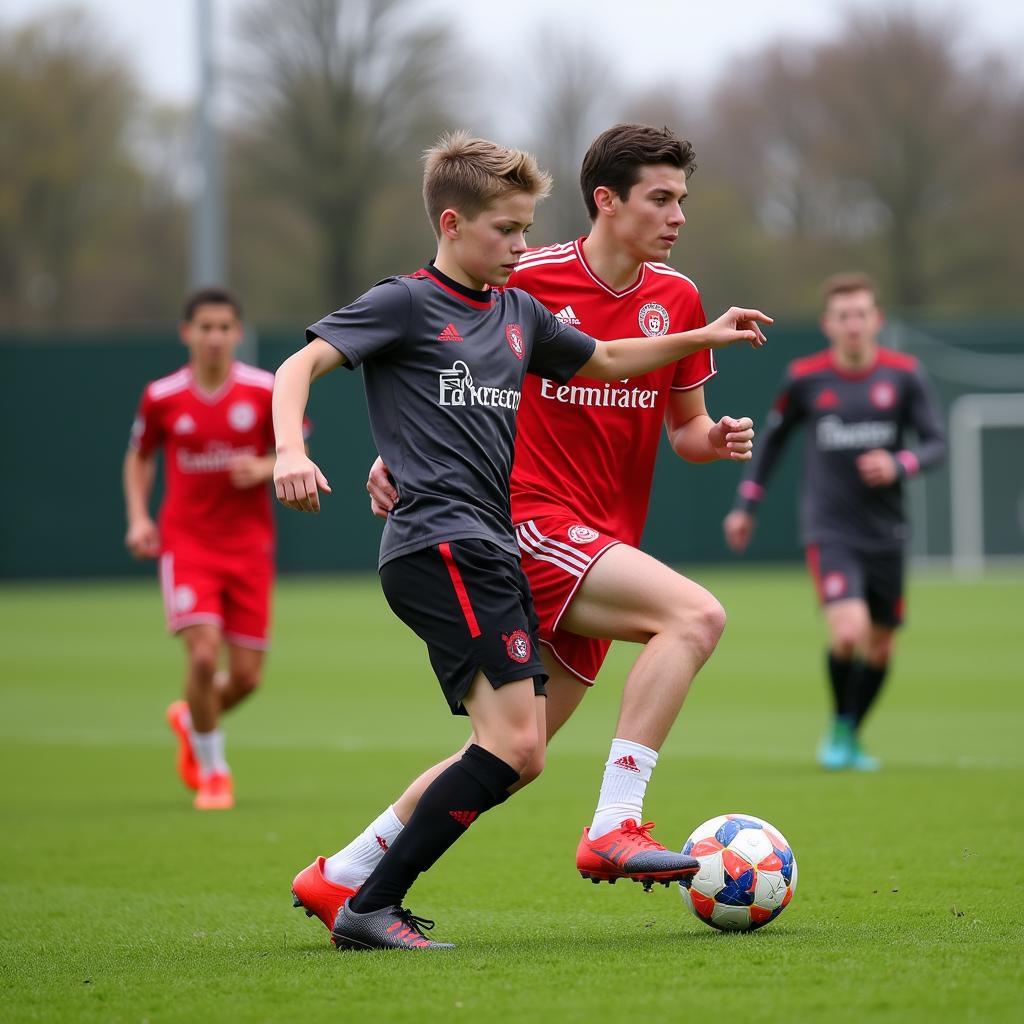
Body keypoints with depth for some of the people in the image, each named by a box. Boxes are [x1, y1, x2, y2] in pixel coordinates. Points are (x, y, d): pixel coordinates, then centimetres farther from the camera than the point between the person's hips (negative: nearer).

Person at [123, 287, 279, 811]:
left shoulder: (266, 390, -4)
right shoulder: (162, 397, -2)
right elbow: (140, 457, 14)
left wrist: (264, 468, -15)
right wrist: (138, 517, 0)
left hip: (249, 546, 2)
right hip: (187, 543, -1)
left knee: (246, 675, 1)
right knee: (203, 654, -19)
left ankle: (190, 719, 37)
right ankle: (212, 771, 3)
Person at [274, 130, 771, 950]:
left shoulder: (518, 313, 19)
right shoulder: (406, 304, -3)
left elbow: (604, 360, 34)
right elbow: (301, 366, -10)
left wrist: (701, 337, 24)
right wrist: (290, 452, -28)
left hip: (492, 553, 9)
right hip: (440, 546, -9)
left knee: (516, 754, 5)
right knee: (514, 742, -18)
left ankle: (342, 883, 8)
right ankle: (370, 908, -15)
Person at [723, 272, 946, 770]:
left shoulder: (904, 374, -2)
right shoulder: (804, 377, -3)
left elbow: (936, 443, 0)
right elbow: (773, 437, 13)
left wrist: (899, 465, -21)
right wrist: (745, 505, 14)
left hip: (885, 532, 3)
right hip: (829, 529, -3)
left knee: (879, 645, 10)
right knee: (849, 630, -21)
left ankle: (852, 736, 32)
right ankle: (838, 728, 3)